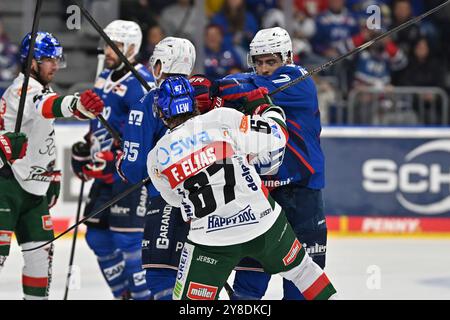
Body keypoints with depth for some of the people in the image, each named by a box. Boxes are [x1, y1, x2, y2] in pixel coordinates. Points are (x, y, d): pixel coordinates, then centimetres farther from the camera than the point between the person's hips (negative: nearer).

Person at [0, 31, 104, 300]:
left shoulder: (41, 90, 15)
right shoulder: (25, 90, -17)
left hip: (33, 186, 10)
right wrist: (77, 105, -62)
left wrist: (53, 176, 23)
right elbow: (46, 106, -42)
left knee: (41, 251, 10)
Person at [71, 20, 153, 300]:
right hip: (105, 172, 10)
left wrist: (112, 157, -26)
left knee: (127, 238, -13)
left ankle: (145, 295, -6)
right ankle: (125, 294, 21)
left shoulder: (140, 83, -15)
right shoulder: (106, 77, 16)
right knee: (97, 236, 11)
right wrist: (85, 151, 21)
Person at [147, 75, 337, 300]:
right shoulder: (223, 119, -10)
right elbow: (276, 135, -4)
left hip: (209, 239, -1)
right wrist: (270, 111, 17)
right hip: (263, 221, 1)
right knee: (300, 268, 26)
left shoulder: (157, 158, -3)